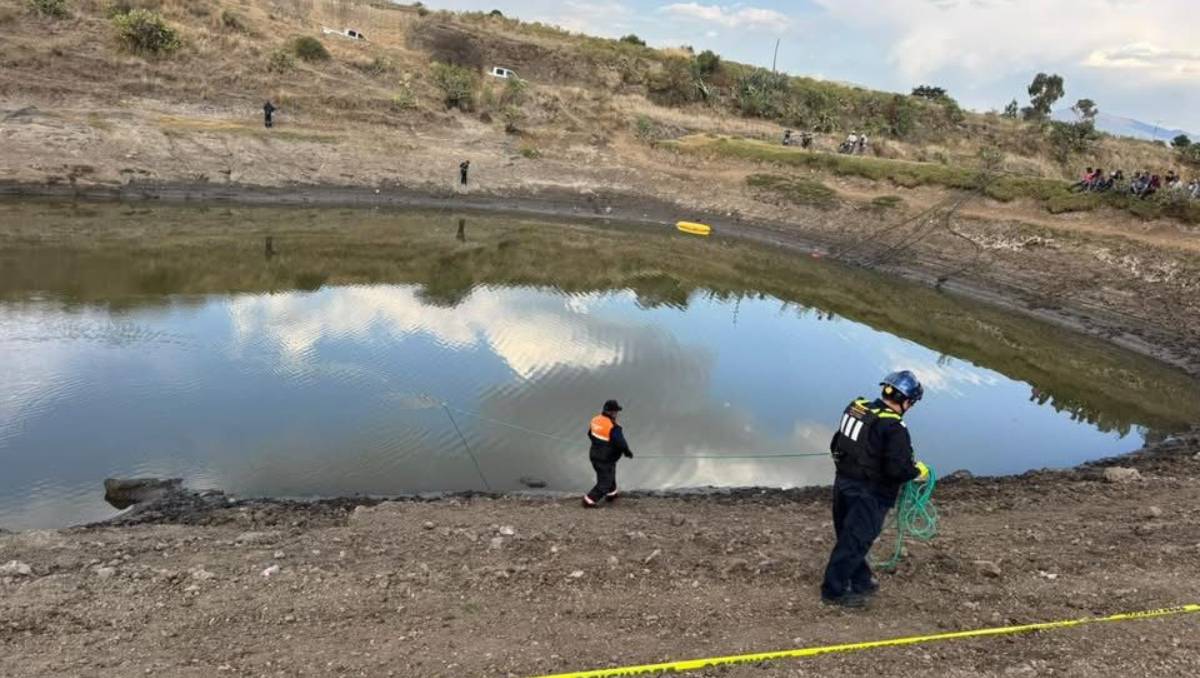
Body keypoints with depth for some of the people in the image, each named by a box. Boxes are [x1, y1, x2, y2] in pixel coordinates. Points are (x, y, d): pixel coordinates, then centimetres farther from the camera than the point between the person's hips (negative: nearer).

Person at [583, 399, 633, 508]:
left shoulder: (596, 420, -6)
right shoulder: (613, 427, -30)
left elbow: (590, 434, 10)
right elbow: (621, 443, -24)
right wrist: (628, 452, -4)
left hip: (595, 455, 8)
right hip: (606, 460, -8)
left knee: (609, 476, 30)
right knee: (604, 483, 9)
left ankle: (611, 495, 49)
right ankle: (589, 501, 12)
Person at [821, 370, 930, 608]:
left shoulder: (855, 409, 1)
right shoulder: (894, 428, -21)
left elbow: (837, 445, 12)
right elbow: (898, 469, -25)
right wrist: (918, 471, -6)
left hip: (843, 483, 8)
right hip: (869, 494, -8)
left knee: (849, 536, 19)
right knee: (855, 541, 5)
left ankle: (861, 582, 37)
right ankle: (834, 591, 15)